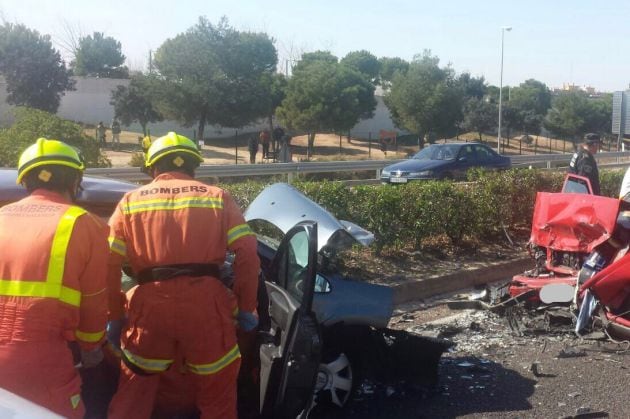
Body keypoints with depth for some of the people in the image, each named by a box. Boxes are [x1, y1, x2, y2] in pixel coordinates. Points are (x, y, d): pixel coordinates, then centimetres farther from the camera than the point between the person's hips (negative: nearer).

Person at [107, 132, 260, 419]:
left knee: (133, 394, 17)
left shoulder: (130, 201, 14)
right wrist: (247, 307, 8)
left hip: (151, 302, 1)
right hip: (205, 300, 0)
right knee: (217, 394, 15)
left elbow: (109, 264, 7)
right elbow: (247, 253, 2)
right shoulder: (217, 197, 12)